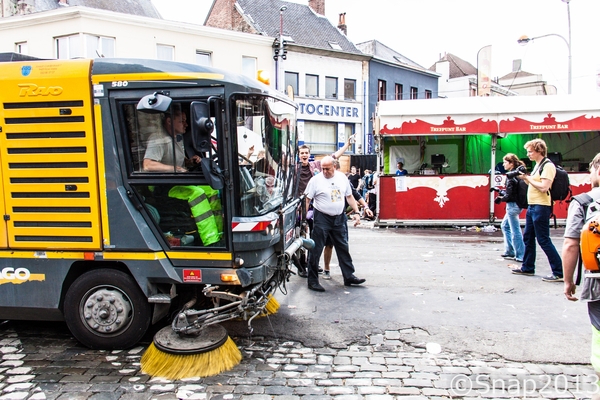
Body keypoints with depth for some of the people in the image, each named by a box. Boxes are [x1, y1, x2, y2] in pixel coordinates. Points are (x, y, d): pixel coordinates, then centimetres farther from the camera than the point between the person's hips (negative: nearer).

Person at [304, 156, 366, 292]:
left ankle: (349, 276, 25)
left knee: (343, 248, 13)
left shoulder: (342, 177, 5)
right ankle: (312, 281, 7)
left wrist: (356, 212, 5)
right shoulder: (316, 180, -7)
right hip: (322, 218, -4)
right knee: (316, 250, -2)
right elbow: (307, 200, -6)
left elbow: (349, 196, 13)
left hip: (339, 218, 5)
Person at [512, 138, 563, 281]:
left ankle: (559, 273, -2)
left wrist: (527, 178, -14)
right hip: (532, 206, 10)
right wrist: (525, 178, 5)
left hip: (541, 207, -10)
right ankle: (527, 268, 26)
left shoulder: (548, 165, -13)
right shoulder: (538, 165, 16)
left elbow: (543, 187, -22)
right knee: (528, 238, 15)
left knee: (543, 240, -8)